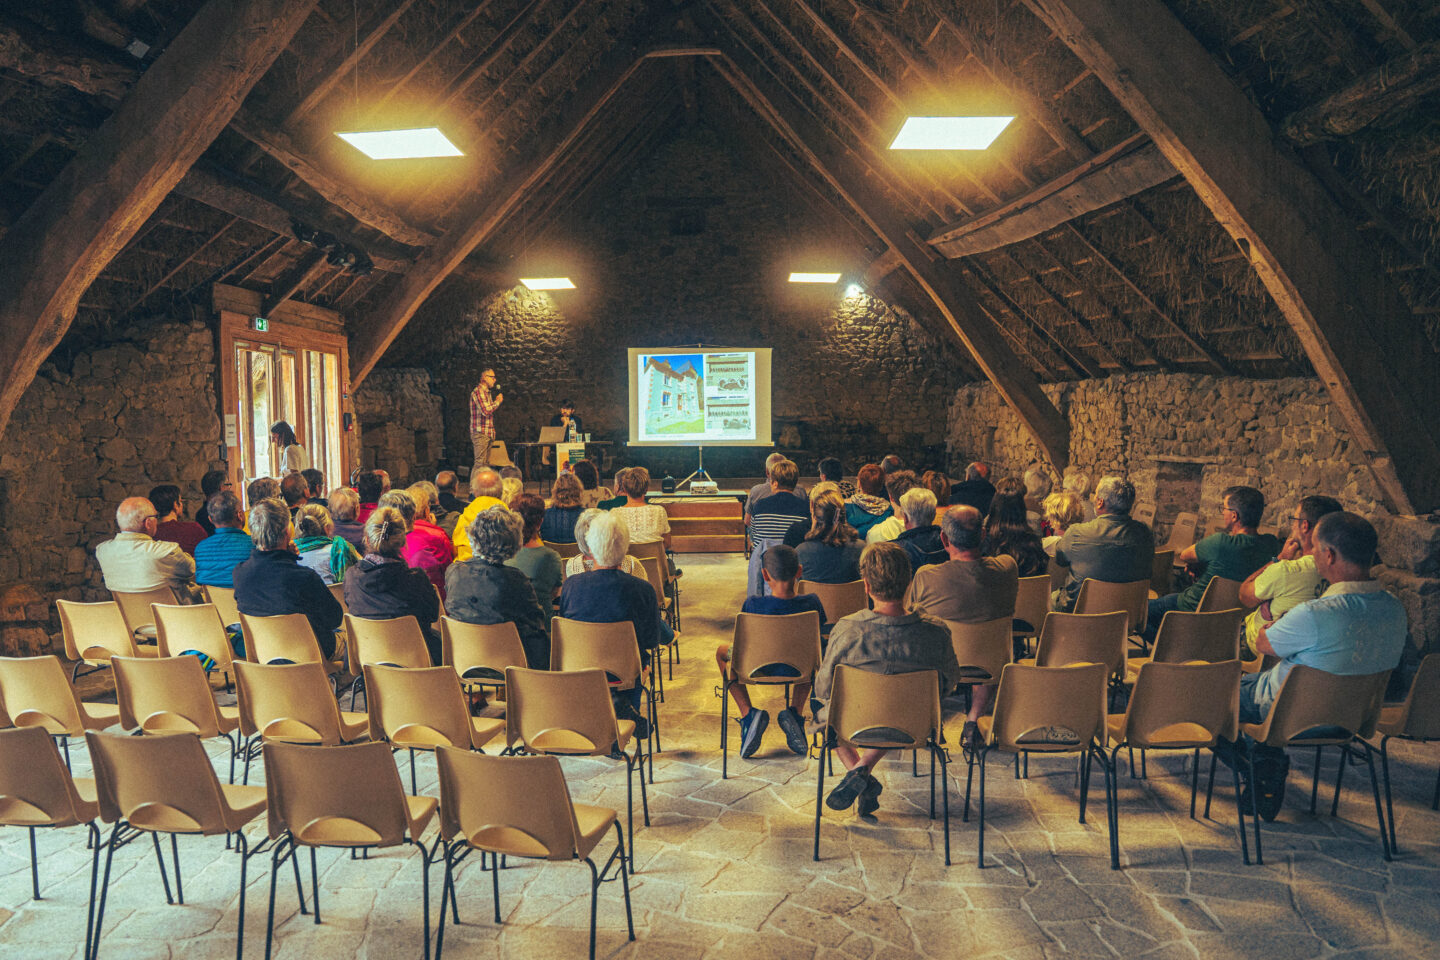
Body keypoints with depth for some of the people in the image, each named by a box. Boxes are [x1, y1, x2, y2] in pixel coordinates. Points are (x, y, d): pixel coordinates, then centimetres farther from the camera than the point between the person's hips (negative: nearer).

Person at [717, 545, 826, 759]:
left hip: (760, 668, -2)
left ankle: (748, 714, 10)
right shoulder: (811, 603, -19)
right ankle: (795, 712, 17)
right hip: (800, 669, 2)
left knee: (722, 651, 29)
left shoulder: (753, 605, -24)